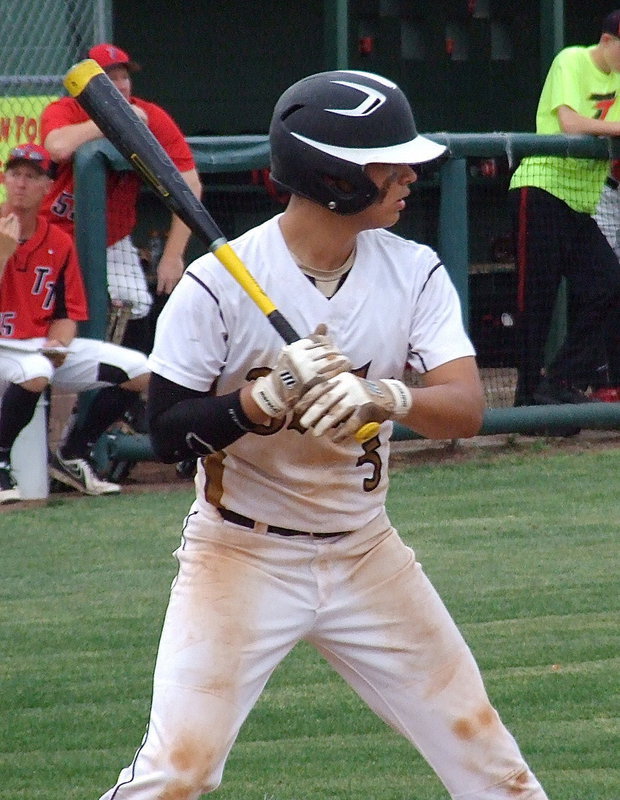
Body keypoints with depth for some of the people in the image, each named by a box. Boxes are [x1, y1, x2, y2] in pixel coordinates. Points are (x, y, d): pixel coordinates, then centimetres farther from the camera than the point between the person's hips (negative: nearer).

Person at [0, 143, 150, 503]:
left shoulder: (60, 243, 7)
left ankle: (72, 456, 10)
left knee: (139, 371, -3)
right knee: (34, 371, -41)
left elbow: (67, 314, 10)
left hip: (47, 345, 6)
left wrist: (58, 345, -11)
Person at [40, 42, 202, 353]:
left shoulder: (152, 118, -12)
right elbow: (58, 147, -42)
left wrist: (172, 257, -20)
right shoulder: (63, 112, -17)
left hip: (114, 244, 2)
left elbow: (188, 185, -15)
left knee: (136, 319, -11)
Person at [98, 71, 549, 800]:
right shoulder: (219, 284, -16)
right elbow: (168, 434, -13)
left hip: (366, 557, 4)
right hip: (242, 556, -4)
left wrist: (385, 397, -35)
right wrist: (268, 399, -29)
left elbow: (466, 408, -15)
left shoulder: (415, 274, -3)